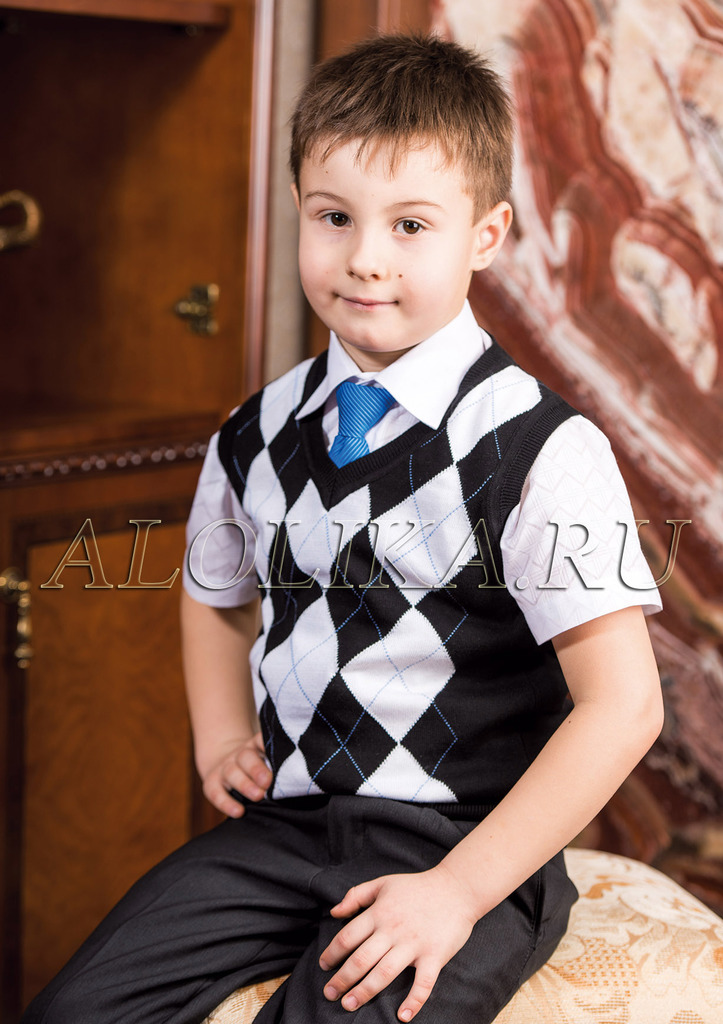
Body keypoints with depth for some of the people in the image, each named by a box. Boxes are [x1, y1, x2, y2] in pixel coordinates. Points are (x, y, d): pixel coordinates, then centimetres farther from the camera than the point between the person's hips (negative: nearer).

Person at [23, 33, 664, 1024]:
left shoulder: (542, 455, -13)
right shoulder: (258, 438, 7)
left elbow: (623, 707, -16)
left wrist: (459, 892, -19)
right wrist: (220, 734, 10)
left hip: (460, 842, -5)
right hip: (283, 824, 5)